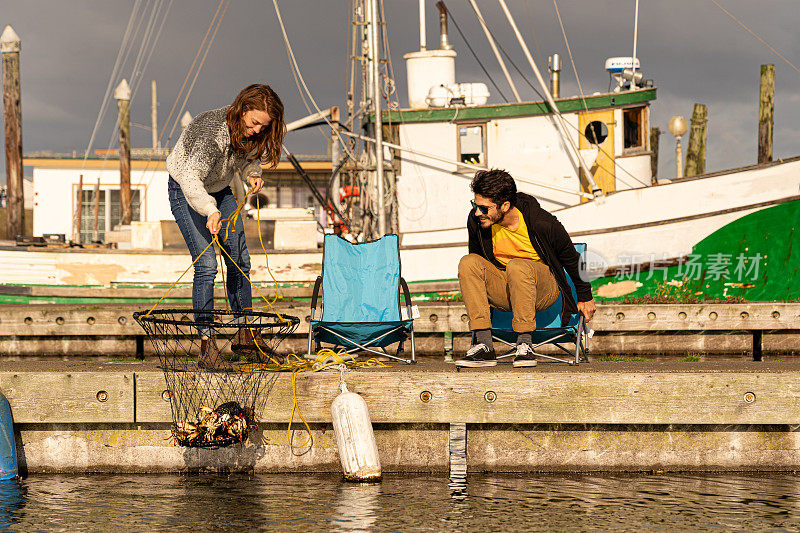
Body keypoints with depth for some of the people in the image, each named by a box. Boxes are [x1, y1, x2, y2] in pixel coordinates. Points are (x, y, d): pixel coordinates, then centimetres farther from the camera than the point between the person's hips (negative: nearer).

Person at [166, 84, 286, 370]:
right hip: (185, 191, -7)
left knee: (240, 261, 7)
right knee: (206, 264, -18)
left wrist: (251, 174, -16)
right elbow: (191, 177, -48)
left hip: (219, 190, 7)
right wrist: (211, 211, -64)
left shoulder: (250, 132, -14)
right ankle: (206, 348, -16)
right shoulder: (214, 130, -37)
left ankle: (244, 334, 23)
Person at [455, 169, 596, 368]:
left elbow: (571, 258, -5)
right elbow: (477, 256, 10)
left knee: (517, 266, -36)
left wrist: (585, 297, 6)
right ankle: (484, 345, -30)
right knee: (468, 262, -23)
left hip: (544, 288, -4)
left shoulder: (542, 223, -23)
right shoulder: (476, 220, -13)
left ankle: (525, 344, -32)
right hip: (504, 289, 5)